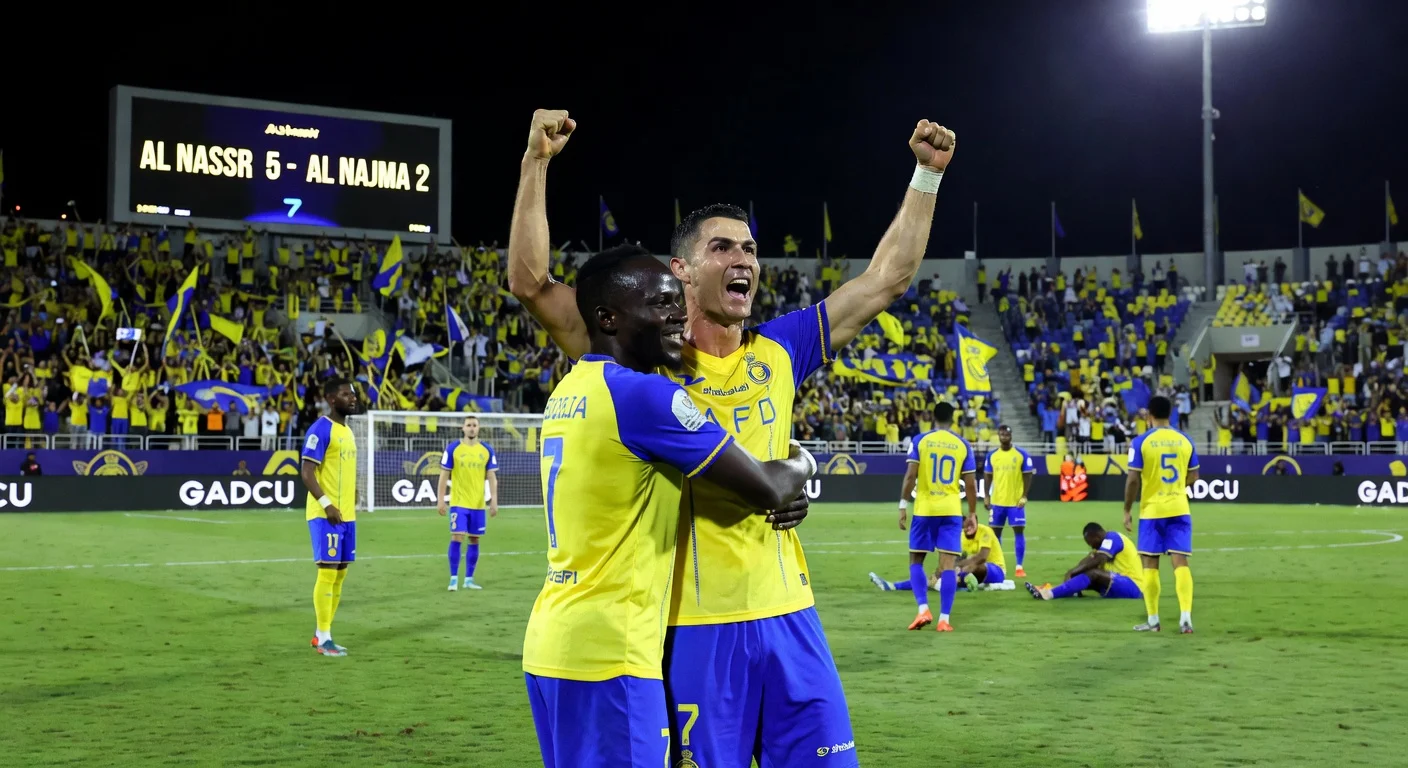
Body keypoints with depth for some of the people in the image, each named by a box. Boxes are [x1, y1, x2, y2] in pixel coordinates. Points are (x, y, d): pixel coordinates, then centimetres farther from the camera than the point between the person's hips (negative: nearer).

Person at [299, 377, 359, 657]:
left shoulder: (347, 431, 16)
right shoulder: (320, 429, -12)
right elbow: (307, 473, -17)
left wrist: (352, 506, 17)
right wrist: (327, 504, -23)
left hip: (347, 515, 9)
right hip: (326, 515, -9)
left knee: (340, 573, 10)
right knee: (328, 572, -8)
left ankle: (322, 634, 18)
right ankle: (323, 638, -2)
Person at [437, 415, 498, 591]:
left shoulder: (487, 450, 4)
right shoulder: (452, 448, -3)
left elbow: (492, 477, 6)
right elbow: (444, 475, 0)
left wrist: (494, 501, -2)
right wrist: (441, 500, -5)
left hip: (478, 504, 3)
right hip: (458, 502, -3)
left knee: (474, 540, 7)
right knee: (457, 538, -10)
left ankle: (469, 579, 16)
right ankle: (454, 578, -2)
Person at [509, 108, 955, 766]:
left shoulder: (778, 350, 9)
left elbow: (887, 277, 14)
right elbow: (530, 282, -10)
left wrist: (927, 173, 11)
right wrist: (536, 161, -16)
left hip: (787, 614, 4)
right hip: (692, 625, -4)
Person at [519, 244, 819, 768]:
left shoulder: (568, 392, 13)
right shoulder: (643, 394, -15)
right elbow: (764, 491, -11)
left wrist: (781, 496, 10)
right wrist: (801, 463, 13)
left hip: (554, 642, 9)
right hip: (608, 652, -9)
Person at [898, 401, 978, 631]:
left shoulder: (920, 441, 0)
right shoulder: (963, 445, 5)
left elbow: (910, 476, -7)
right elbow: (970, 484, 4)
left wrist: (903, 505, -1)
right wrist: (972, 513, 13)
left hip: (924, 509, -1)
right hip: (951, 510, 1)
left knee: (916, 560, 11)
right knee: (948, 564, 0)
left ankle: (923, 609, -5)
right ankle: (944, 619, -3)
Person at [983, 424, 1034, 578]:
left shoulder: (1022, 455, -4)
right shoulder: (991, 456, 5)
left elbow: (1028, 476, -3)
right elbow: (988, 476, 11)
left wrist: (1024, 496, -11)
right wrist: (986, 496, 3)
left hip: (1016, 501, -3)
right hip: (997, 501, 3)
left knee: (1019, 531, -3)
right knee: (995, 532, 7)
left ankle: (1019, 567, 2)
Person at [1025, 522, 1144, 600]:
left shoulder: (1112, 538, -11)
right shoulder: (1107, 540, 18)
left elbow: (1096, 561, -23)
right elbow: (1088, 560, 5)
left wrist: (1072, 572, -18)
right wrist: (1072, 573, -10)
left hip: (1133, 587, -10)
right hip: (1122, 583, 10)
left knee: (1093, 573, -25)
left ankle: (1049, 594, -35)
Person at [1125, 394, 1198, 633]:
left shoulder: (1141, 442, -8)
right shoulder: (1185, 441, 4)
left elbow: (1133, 479, -11)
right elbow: (1193, 477, 10)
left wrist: (1127, 510, -1)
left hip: (1152, 510, -3)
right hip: (1179, 509, 3)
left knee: (1150, 565, 6)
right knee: (1180, 563, 0)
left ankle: (1153, 620, 9)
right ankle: (1185, 616, -13)